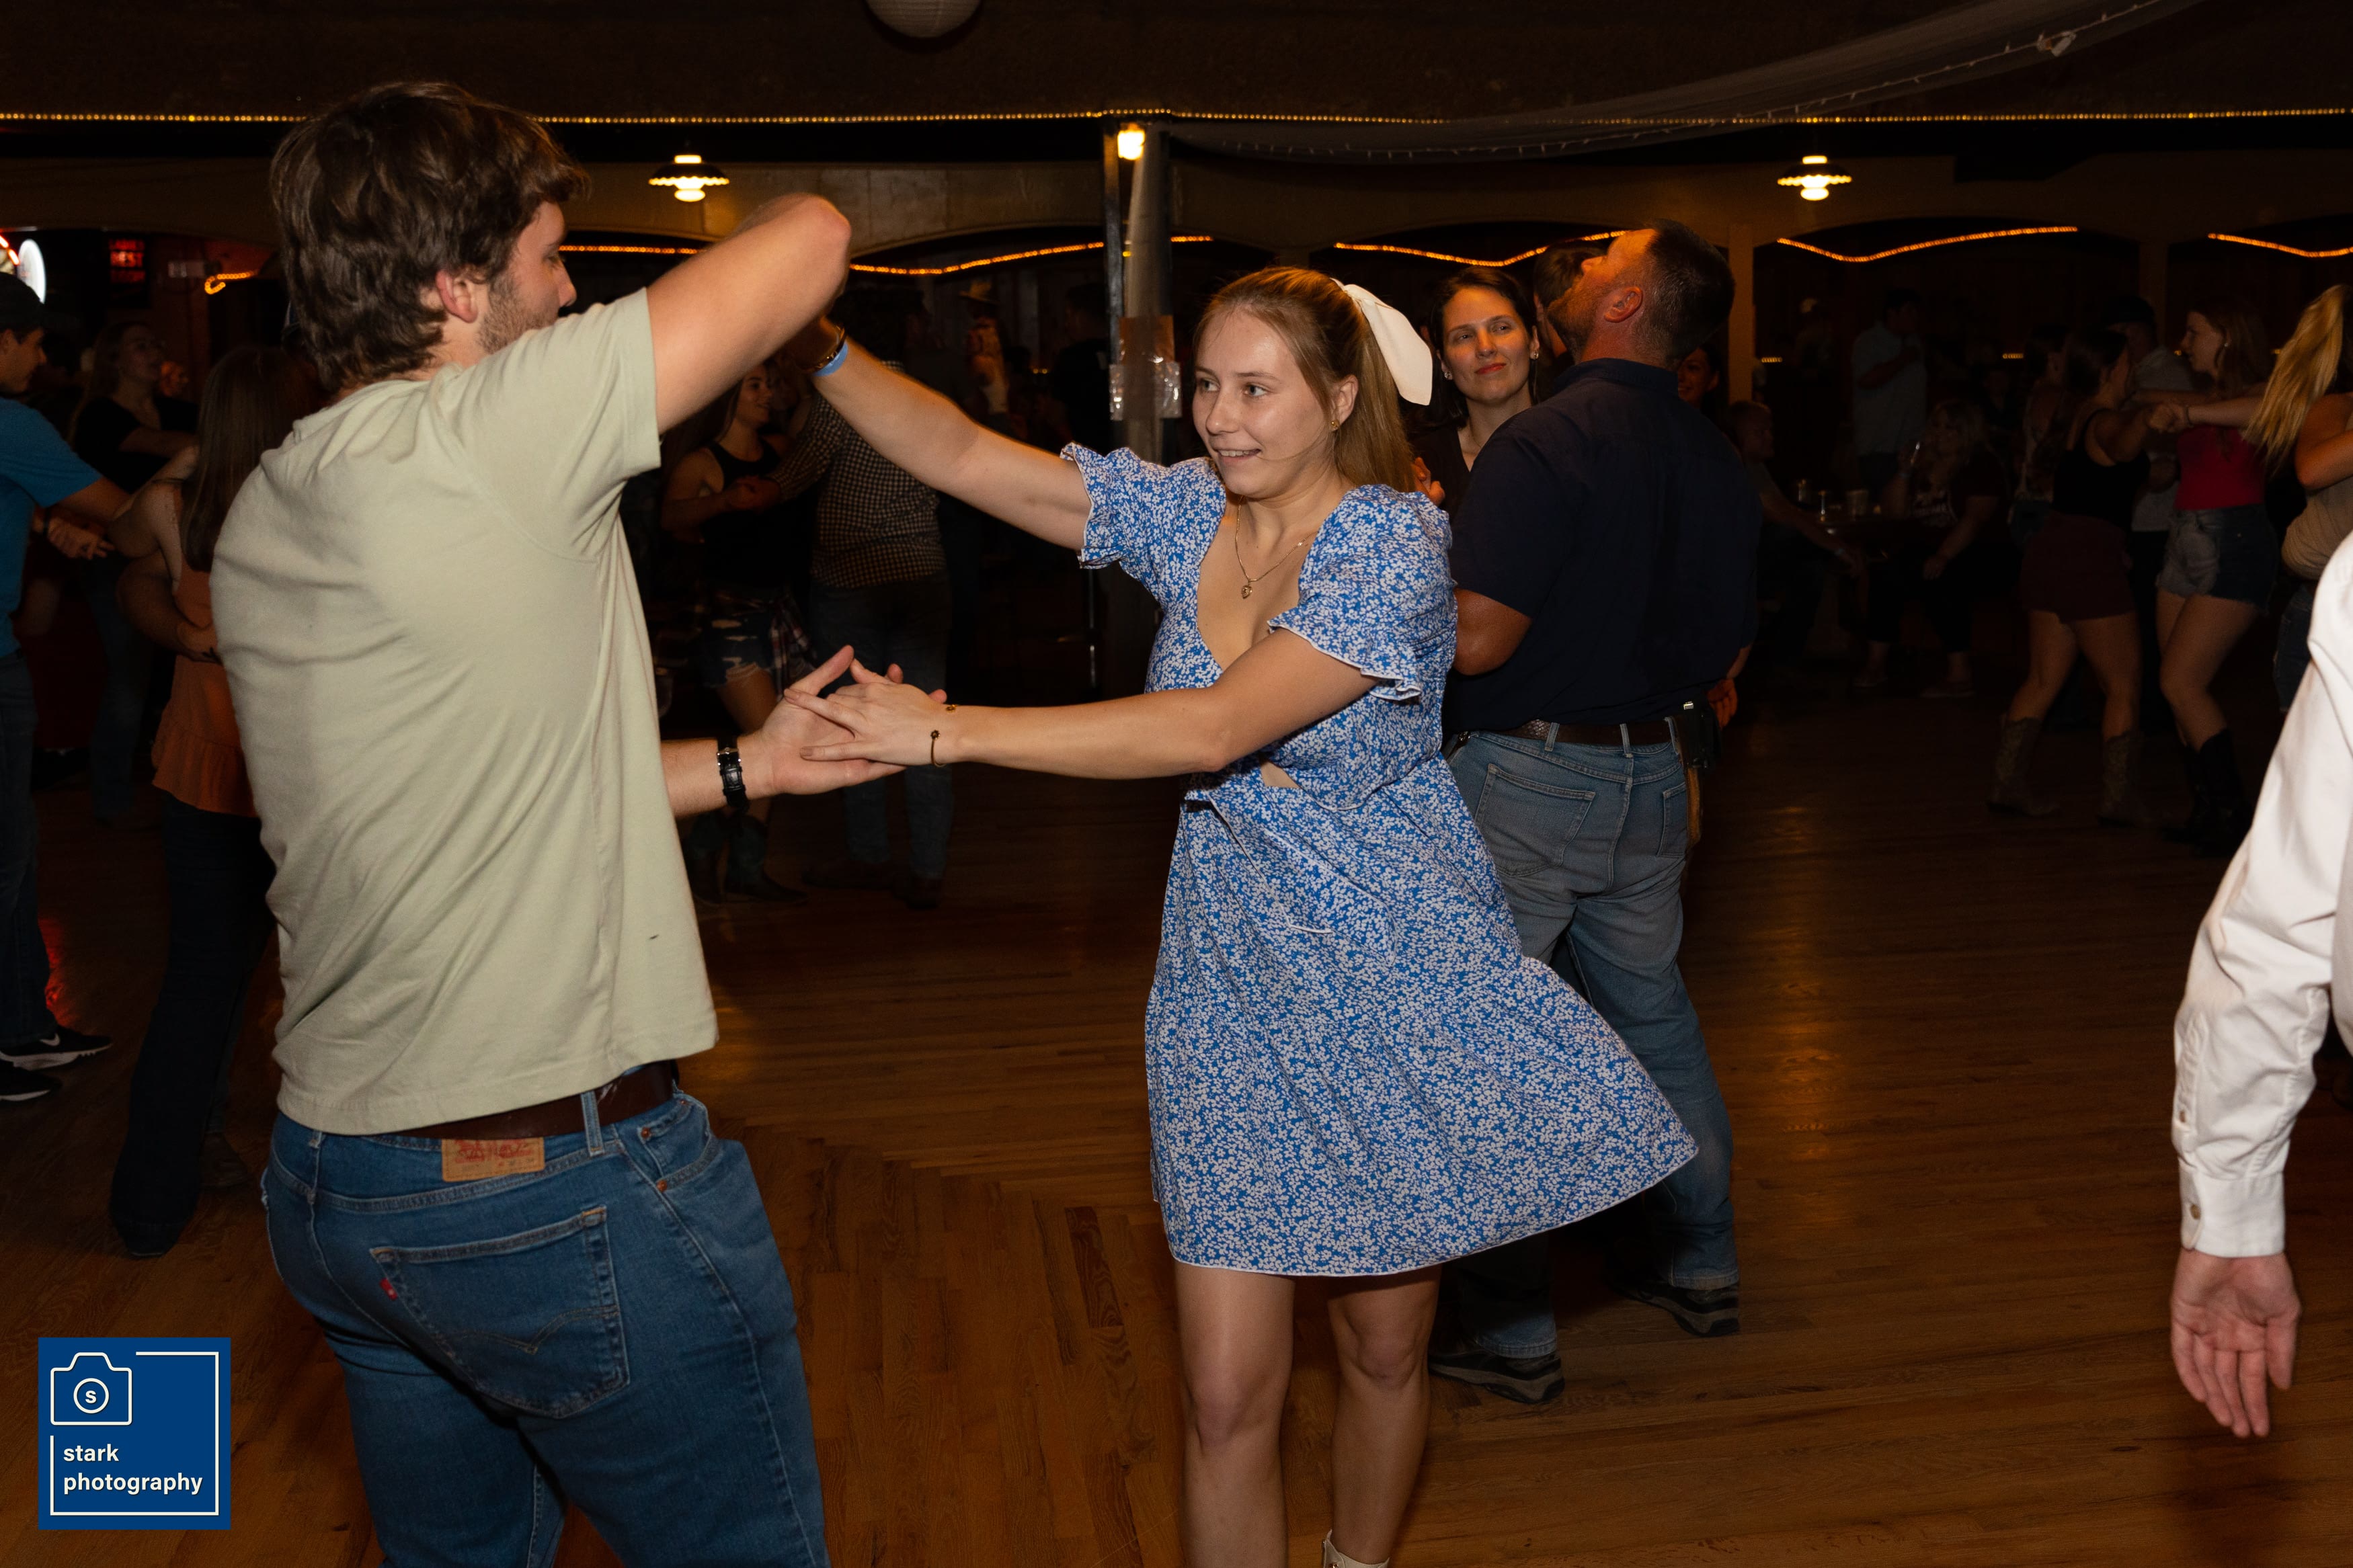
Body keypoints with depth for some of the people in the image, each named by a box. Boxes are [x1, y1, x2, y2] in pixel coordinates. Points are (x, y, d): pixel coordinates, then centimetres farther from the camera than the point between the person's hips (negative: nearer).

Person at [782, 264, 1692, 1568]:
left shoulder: (1396, 543, -16)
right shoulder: (1180, 510, 1)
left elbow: (1215, 729, -27)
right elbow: (959, 454, -3)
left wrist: (946, 731, -29)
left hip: (1398, 990, -3)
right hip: (1233, 994, 3)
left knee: (1384, 1348, 16)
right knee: (1227, 1391, -1)